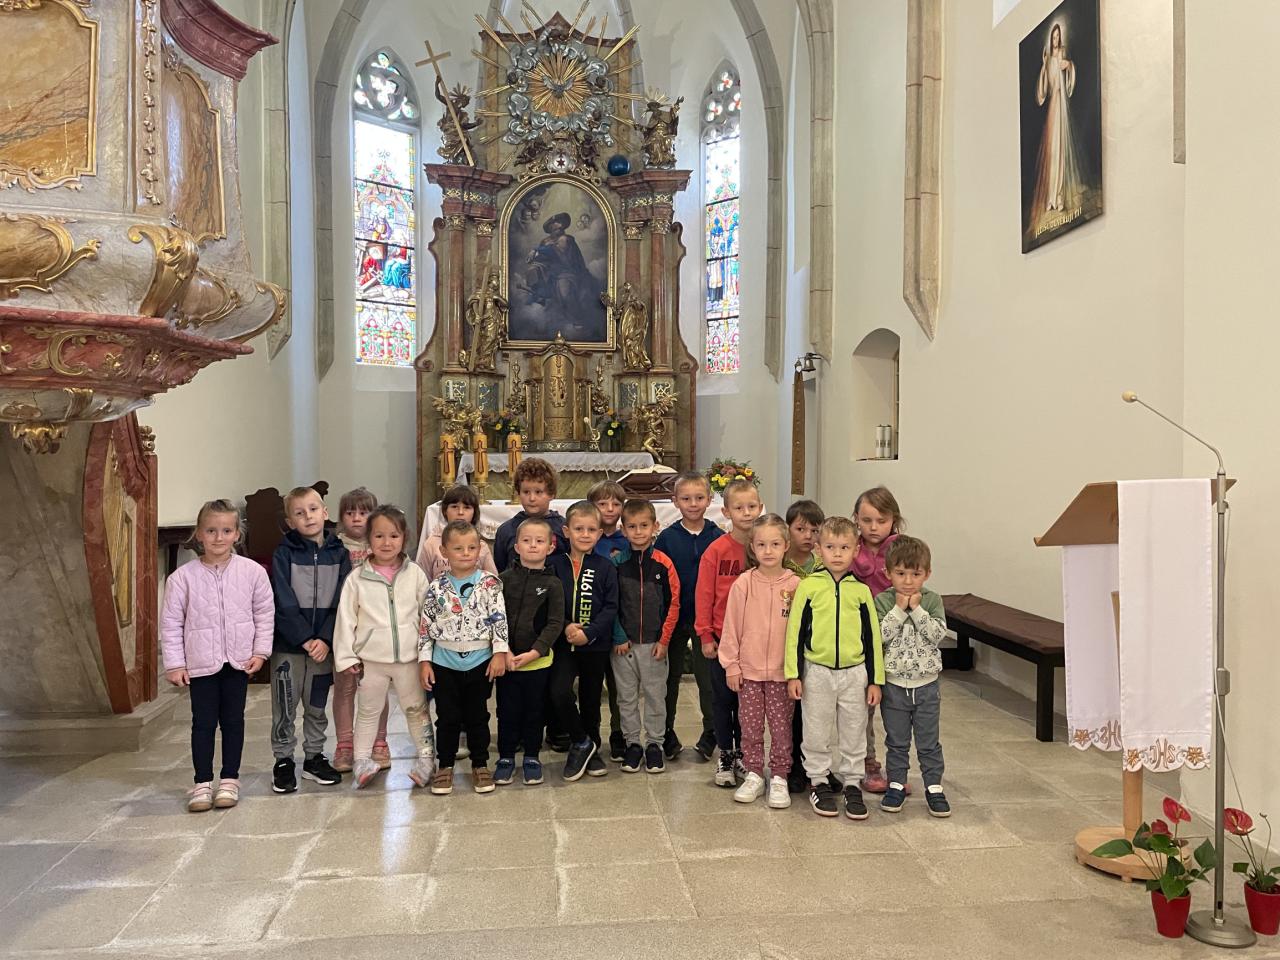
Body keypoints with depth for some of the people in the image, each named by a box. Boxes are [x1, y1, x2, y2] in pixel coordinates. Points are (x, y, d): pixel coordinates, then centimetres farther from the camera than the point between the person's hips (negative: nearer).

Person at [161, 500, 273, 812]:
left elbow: (264, 612, 2)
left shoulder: (252, 571, -6)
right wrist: (174, 664, -4)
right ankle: (202, 783, 19)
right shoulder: (183, 576, -8)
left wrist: (260, 651, -2)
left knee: (233, 721, 11)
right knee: (203, 723, 6)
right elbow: (171, 622, -2)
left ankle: (229, 779, 24)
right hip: (201, 663, -1)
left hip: (238, 660, 1)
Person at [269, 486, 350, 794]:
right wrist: (305, 639, -17)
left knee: (317, 705, 13)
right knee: (285, 705, 5)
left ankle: (314, 757, 26)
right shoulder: (284, 553, -6)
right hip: (288, 643, -2)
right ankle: (283, 761, 19)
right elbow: (284, 603, -11)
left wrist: (325, 639, -14)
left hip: (324, 644, 2)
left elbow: (341, 602, -3)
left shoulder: (339, 553, 1)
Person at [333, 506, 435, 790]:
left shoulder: (415, 574, -3)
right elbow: (346, 618, -3)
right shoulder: (357, 578, -5)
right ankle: (362, 759, 28)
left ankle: (427, 757, 22)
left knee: (416, 709, 12)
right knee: (368, 711, 15)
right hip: (371, 659, 0)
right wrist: (345, 657, -5)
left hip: (409, 657, 0)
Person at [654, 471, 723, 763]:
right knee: (670, 677, 13)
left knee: (708, 678, 8)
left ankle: (710, 735, 25)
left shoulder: (719, 538, -3)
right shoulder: (666, 538, -4)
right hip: (674, 618, 0)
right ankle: (667, 735, 27)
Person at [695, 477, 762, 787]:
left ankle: (742, 754, 29)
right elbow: (704, 595, -6)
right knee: (723, 698, 10)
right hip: (722, 637, -2)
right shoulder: (716, 550, -9)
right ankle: (725, 756, 24)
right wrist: (706, 636, -6)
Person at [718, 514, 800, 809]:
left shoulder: (796, 585, -6)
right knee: (750, 726, 11)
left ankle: (779, 778, 22)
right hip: (749, 669, 1)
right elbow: (732, 626, -1)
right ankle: (754, 775, 26)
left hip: (783, 671, -1)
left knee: (781, 726, 8)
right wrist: (731, 664, -1)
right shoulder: (743, 583, -5)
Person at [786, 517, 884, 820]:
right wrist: (793, 674, -6)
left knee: (853, 733, 11)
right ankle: (818, 782, 26)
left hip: (854, 672, 2)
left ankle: (851, 784, 27)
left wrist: (875, 679, 4)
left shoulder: (861, 590, 0)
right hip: (817, 672, -1)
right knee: (817, 733, 10)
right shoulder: (808, 586, -5)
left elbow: (872, 636, 5)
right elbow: (795, 631, -3)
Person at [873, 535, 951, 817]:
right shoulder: (883, 601, -6)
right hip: (893, 684, 0)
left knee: (929, 742, 10)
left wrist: (917, 609, -19)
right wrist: (899, 609, -20)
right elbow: (879, 635, -17)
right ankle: (896, 786, 24)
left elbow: (937, 634, -15)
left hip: (926, 684, 0)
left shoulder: (932, 600, -3)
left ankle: (934, 788, 21)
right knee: (896, 742, 12)